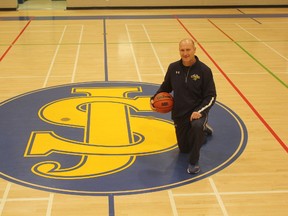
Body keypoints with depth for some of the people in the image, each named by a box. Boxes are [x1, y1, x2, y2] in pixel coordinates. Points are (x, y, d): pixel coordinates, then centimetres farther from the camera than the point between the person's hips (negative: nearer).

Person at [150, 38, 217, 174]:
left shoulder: (204, 70, -14)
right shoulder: (173, 68, -4)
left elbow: (211, 96, -11)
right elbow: (165, 87, 11)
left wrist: (200, 111, -26)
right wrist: (154, 98, -6)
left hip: (197, 111, -4)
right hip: (179, 113, 4)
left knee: (197, 126, -41)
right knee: (184, 149, 16)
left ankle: (194, 161, -19)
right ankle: (203, 130, 47)